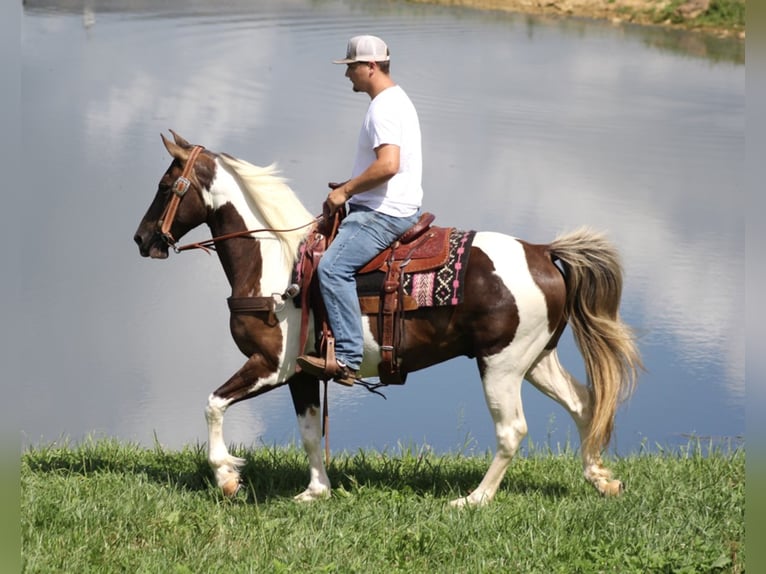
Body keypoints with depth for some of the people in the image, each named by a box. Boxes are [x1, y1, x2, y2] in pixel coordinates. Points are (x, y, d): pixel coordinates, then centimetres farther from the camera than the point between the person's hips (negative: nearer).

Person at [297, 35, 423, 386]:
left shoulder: (385, 108, -16)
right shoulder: (395, 101, 18)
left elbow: (388, 164, -29)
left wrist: (346, 191, -19)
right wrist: (350, 187, 17)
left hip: (386, 213, -12)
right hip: (389, 208, 12)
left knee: (332, 267, -25)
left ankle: (348, 359, -31)